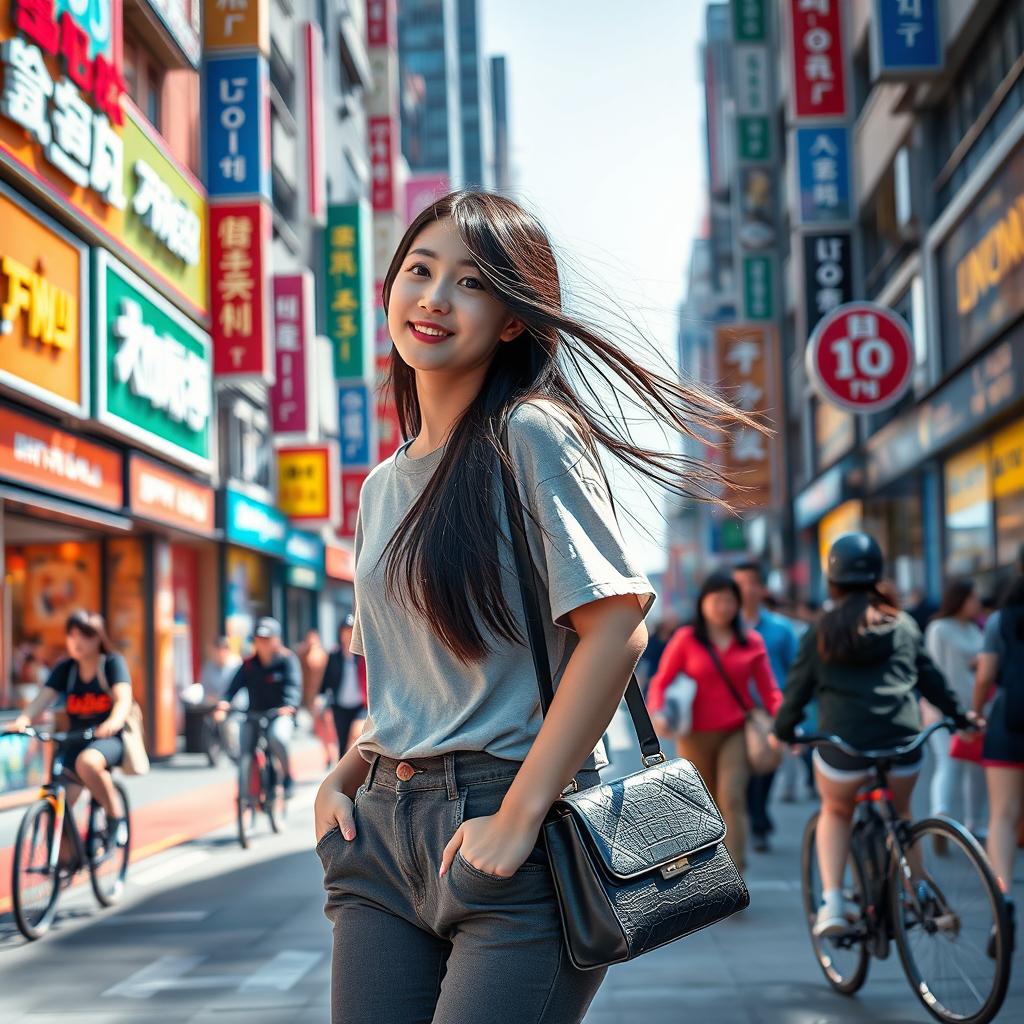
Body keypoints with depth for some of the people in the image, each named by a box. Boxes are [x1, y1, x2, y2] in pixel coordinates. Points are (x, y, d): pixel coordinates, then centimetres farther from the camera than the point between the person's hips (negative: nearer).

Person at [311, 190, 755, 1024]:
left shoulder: (529, 436, -8)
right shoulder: (383, 486, 14)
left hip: (507, 833, -7)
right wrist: (343, 775, 5)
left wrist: (518, 818, -18)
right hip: (383, 830, 7)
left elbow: (616, 629, -17)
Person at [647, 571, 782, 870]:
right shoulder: (685, 640, 2)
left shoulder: (751, 642, 6)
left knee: (732, 798, -17)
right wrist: (657, 712, -18)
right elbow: (661, 682, 2)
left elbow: (768, 689, 5)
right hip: (696, 736, 0)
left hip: (736, 733, 0)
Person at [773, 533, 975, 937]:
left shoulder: (821, 632, 5)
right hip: (901, 741, 2)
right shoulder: (903, 625, 12)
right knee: (900, 815, 27)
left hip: (842, 744, -2)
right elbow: (930, 678, 19)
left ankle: (831, 904, 10)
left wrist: (783, 731, 22)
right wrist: (960, 716, 32)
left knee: (836, 812, 24)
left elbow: (797, 689, 7)